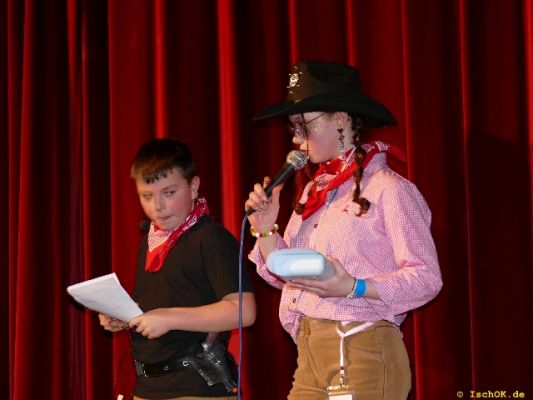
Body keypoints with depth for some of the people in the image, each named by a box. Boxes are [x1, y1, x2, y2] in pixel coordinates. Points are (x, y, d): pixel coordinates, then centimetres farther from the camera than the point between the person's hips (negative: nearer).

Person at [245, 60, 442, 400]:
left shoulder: (388, 189, -9)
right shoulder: (314, 191, 13)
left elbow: (427, 278, -13)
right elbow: (287, 277, 17)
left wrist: (353, 288, -25)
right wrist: (266, 230, 1)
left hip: (364, 354, -7)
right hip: (310, 355, 7)